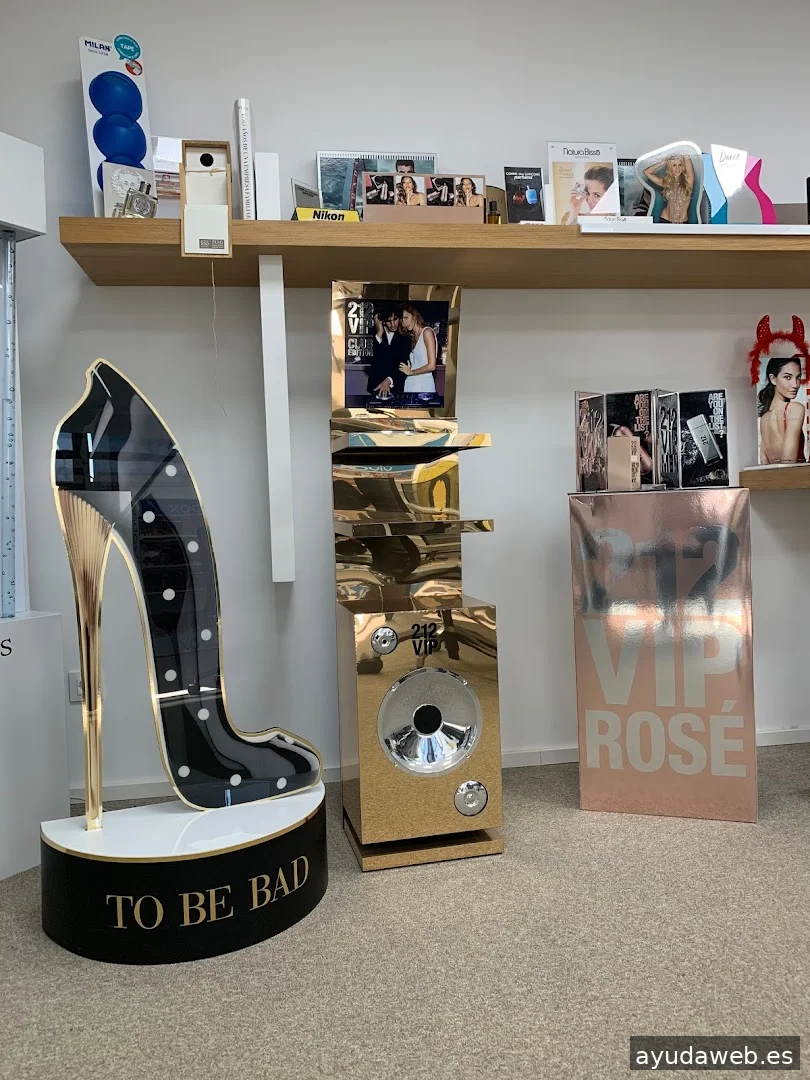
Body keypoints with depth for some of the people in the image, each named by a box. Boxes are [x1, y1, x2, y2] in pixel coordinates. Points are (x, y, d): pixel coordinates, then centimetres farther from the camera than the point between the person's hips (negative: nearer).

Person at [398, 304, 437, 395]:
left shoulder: (427, 332, -4)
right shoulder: (413, 337, 20)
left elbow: (432, 366, -11)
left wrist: (411, 372, -1)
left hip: (423, 385, -7)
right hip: (411, 383, 7)